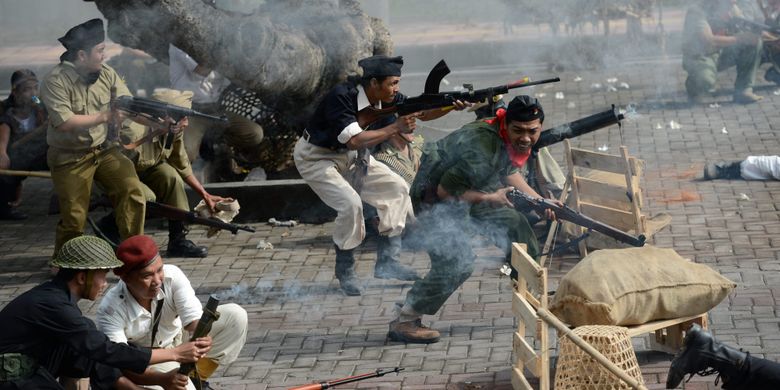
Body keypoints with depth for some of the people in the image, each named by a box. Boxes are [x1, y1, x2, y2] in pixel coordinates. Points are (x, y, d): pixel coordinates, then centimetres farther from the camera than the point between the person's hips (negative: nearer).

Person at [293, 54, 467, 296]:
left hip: (350, 157, 8)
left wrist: (452, 106, -25)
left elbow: (422, 112, -7)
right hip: (315, 157, -8)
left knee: (397, 189, -1)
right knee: (350, 203, -26)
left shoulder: (386, 99, -11)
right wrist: (395, 128, -40)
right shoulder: (341, 97, -33)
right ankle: (345, 272, -6)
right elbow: (355, 140, -40)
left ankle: (387, 262, 5)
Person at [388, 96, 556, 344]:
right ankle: (404, 321, -16)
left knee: (514, 223, 16)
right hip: (434, 200, -10)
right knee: (457, 264, -24)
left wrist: (539, 201, 7)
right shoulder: (482, 148, -34)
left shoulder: (511, 139, -5)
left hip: (468, 192, 10)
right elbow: (446, 190, -29)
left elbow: (509, 172, 16)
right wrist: (489, 199, -24)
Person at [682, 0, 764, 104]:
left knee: (754, 42, -14)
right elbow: (709, 41, -36)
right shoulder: (696, 12, -25)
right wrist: (740, 38, -41)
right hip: (698, 56, -6)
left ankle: (743, 90, -9)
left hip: (721, 53, 6)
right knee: (706, 81, -38)